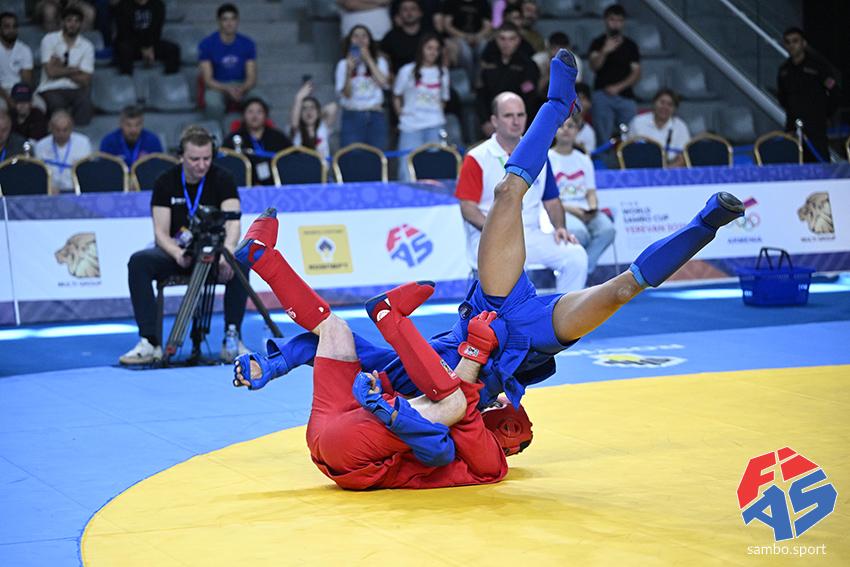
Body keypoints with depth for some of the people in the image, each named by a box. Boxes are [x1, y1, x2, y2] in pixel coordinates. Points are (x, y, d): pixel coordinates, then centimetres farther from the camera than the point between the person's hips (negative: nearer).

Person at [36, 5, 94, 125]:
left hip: (74, 89, 2)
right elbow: (51, 72, -10)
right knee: (57, 103, -35)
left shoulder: (87, 46, 4)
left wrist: (61, 69, -6)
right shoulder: (49, 39, 0)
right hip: (51, 89, -2)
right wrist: (74, 69, -1)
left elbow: (85, 81, -3)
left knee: (85, 99, -32)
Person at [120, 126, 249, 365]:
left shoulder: (222, 179, -6)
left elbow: (232, 221, -20)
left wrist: (227, 252, -42)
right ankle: (150, 343, -30)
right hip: (176, 251, 1)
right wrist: (177, 253, -32)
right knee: (138, 262, -29)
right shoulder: (166, 182, -3)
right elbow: (161, 232, -8)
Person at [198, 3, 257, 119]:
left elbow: (252, 77, -4)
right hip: (217, 87, -2)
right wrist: (227, 89, -32)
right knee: (214, 104, -40)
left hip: (242, 86, 2)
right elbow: (208, 79, -13)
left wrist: (241, 89, -28)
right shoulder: (206, 44, -10)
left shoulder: (247, 44, -2)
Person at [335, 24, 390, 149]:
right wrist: (349, 71, -14)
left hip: (375, 116, 1)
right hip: (352, 116, -1)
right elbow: (346, 94, -1)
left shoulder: (379, 61, 10)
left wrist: (368, 59, -5)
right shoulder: (344, 64, 7)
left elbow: (384, 82, -9)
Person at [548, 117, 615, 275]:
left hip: (585, 212, 5)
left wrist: (593, 208, -6)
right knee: (579, 232, -37)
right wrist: (569, 208, -16)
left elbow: (591, 192, 16)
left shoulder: (584, 160, 19)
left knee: (607, 229, -27)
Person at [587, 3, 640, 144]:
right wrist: (604, 51, -23)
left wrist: (618, 87, -7)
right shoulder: (598, 43, 9)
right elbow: (594, 66, -5)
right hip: (602, 95, -1)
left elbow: (636, 72, 6)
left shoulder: (630, 46, 12)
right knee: (603, 138, -8)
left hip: (626, 96, 1)